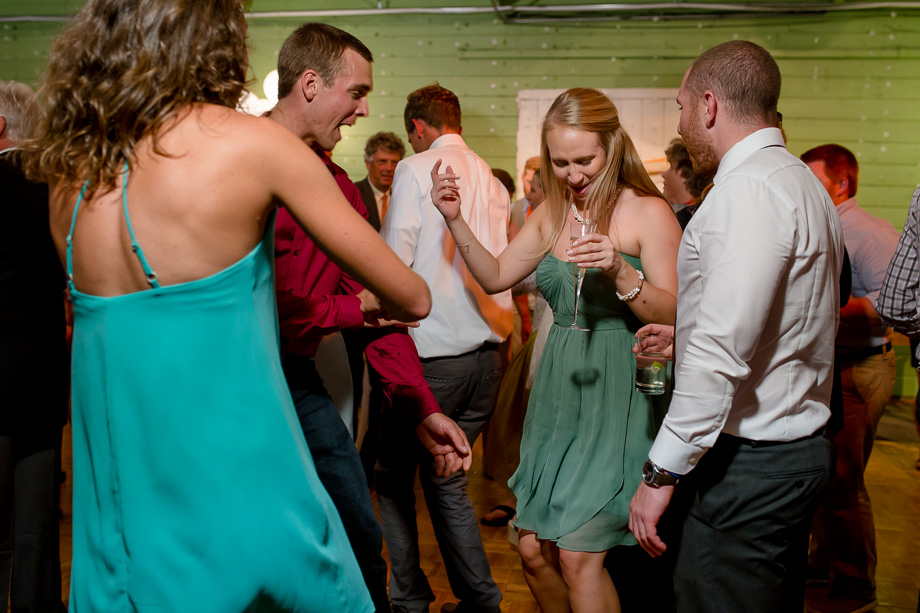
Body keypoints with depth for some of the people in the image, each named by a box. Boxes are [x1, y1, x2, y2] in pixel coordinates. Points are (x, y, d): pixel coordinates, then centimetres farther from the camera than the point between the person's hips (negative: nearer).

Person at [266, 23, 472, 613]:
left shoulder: (337, 183, 11)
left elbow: (374, 302, 11)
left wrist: (424, 408, 5)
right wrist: (350, 310, -7)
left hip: (300, 381, 7)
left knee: (362, 538, 10)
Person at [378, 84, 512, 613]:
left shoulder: (416, 169, -7)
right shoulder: (492, 180, 11)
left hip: (432, 353, -6)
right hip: (486, 355, 6)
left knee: (395, 478, 10)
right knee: (448, 481, 17)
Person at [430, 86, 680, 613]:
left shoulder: (649, 212, -6)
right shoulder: (552, 214, 12)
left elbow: (674, 315, -11)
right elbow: (496, 276, 16)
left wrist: (621, 272, -27)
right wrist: (456, 218, 4)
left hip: (618, 395, -6)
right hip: (560, 390, 6)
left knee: (578, 554, -8)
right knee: (535, 549, 9)